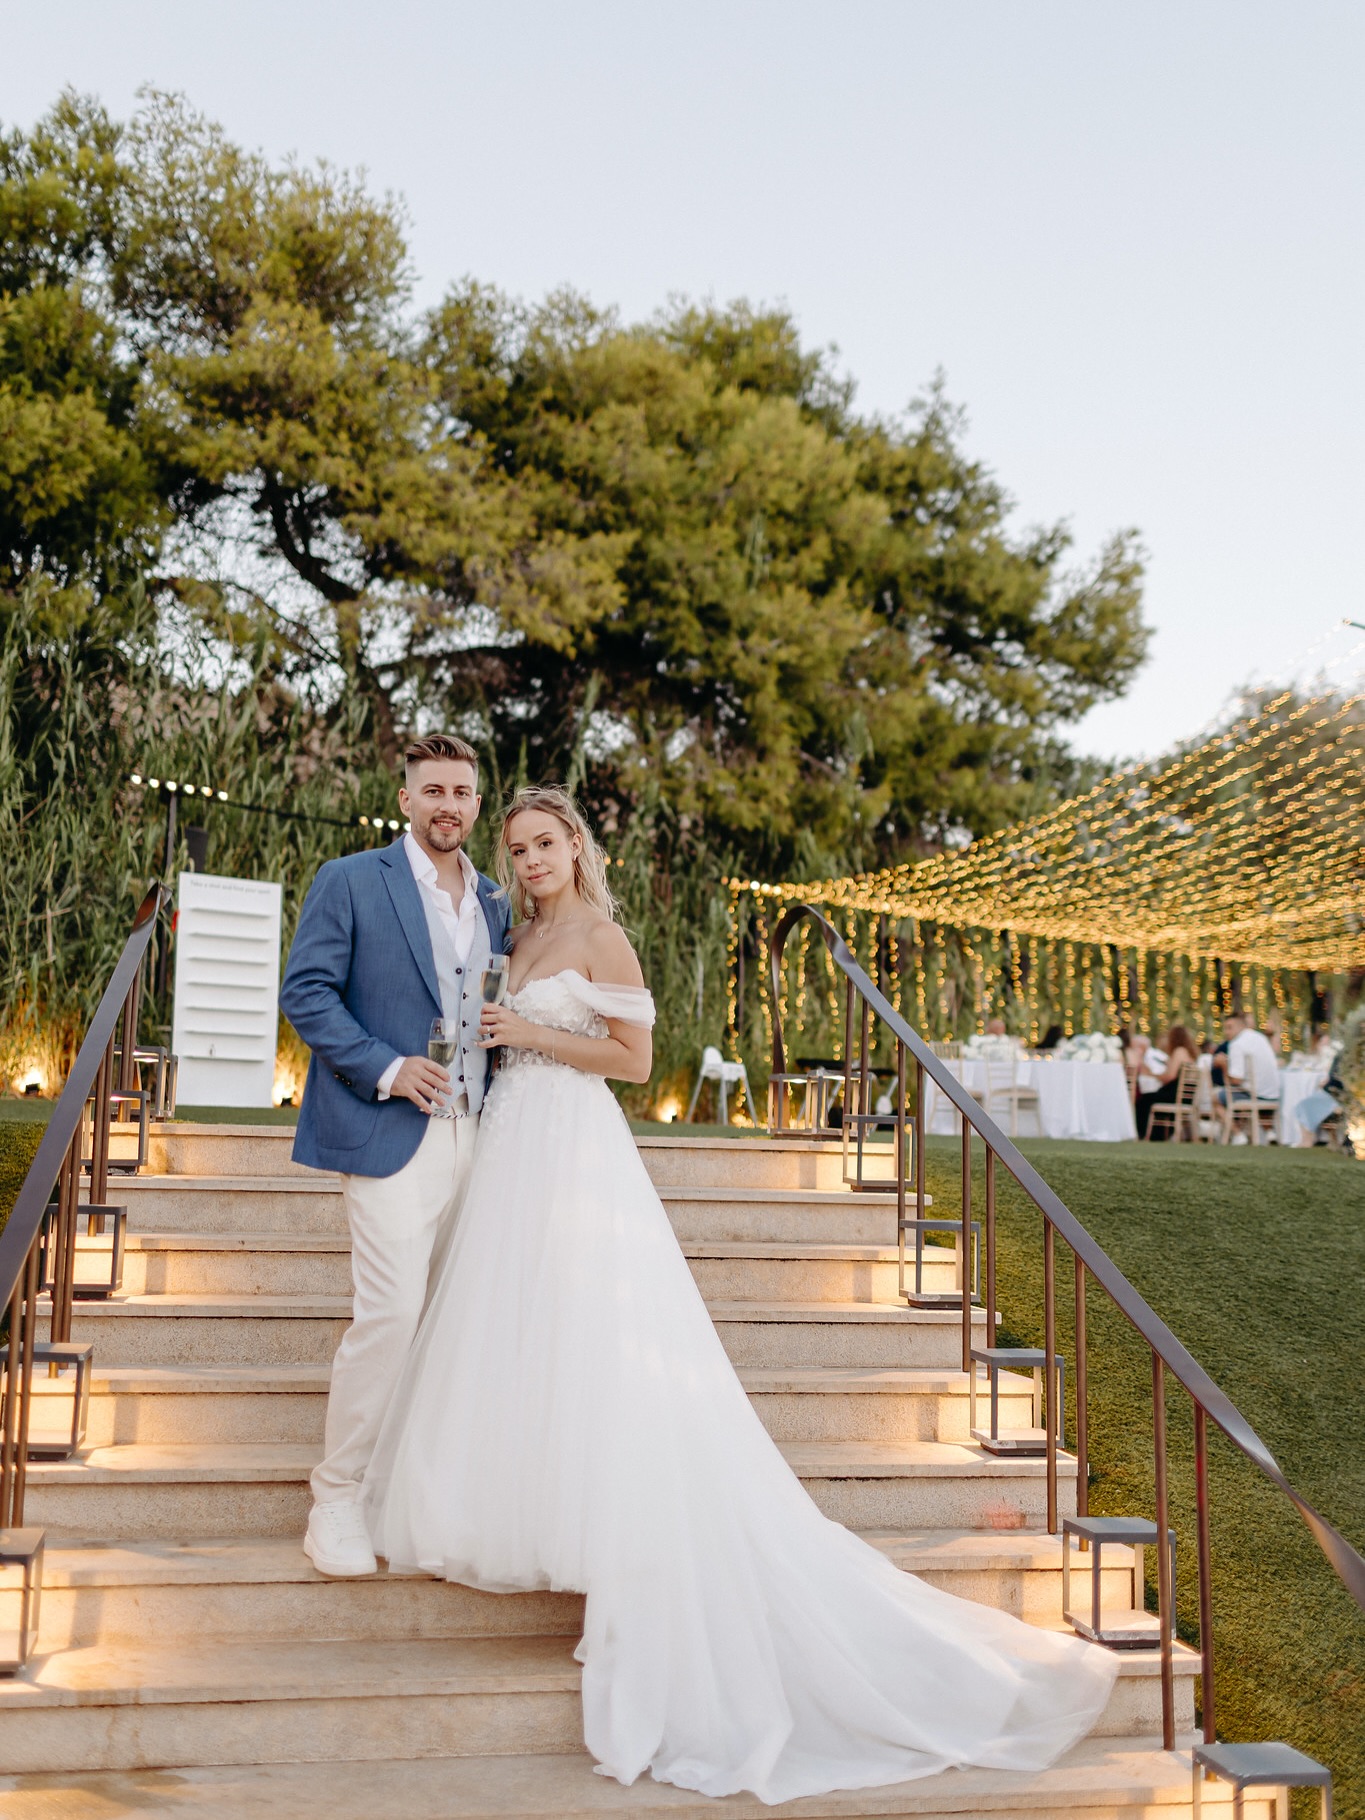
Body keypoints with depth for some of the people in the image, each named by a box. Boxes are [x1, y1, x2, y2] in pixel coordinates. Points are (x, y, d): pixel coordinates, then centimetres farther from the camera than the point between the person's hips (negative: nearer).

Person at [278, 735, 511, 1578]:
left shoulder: (495, 903, 15)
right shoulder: (351, 881, -1)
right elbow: (306, 991, -6)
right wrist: (385, 1068, -16)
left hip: (474, 1135, 6)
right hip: (391, 1131, -6)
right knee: (391, 1310, -11)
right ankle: (339, 1499, 4)